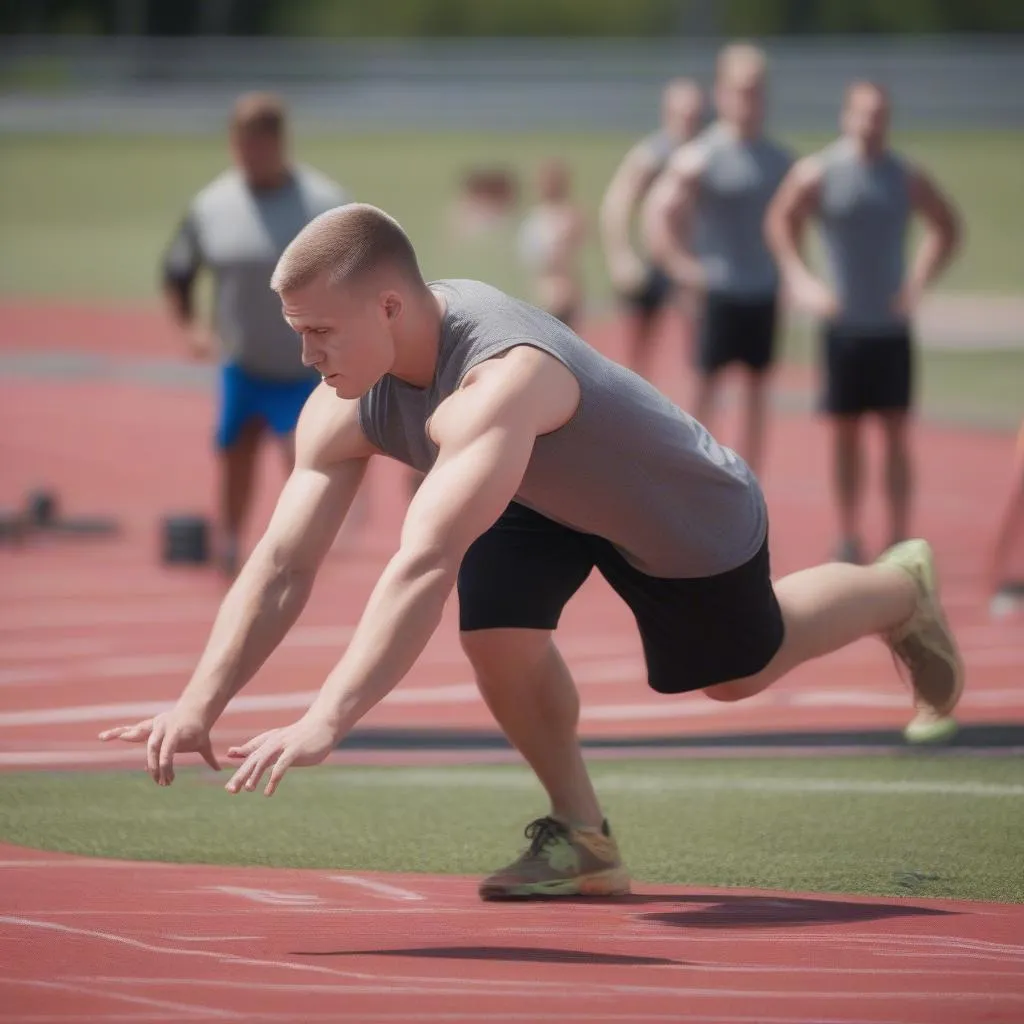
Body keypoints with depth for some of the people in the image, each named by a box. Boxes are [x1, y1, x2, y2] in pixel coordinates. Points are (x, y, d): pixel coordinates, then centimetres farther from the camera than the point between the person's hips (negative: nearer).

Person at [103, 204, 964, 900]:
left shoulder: (498, 380, -50)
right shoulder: (344, 412, -26)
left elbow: (425, 565, -59)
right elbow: (282, 567, -27)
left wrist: (325, 723, -66)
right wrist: (199, 705, -41)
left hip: (687, 512, -5)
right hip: (550, 504, 5)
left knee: (742, 670, 21)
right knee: (496, 629, -21)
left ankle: (899, 591, 53)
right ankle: (582, 836, 4)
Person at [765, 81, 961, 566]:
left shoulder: (907, 177, 1)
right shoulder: (818, 173, -4)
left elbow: (946, 228, 14)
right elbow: (780, 222, 6)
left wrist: (919, 280, 3)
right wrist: (799, 280, -4)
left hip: (892, 327, 1)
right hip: (844, 324, -1)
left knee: (896, 434, -1)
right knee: (846, 434, 4)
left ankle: (900, 543, 2)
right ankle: (848, 542, 13)